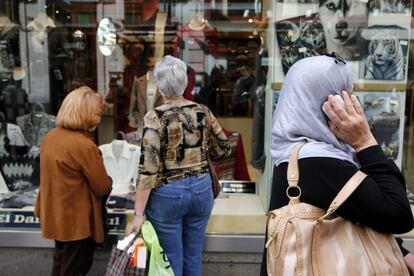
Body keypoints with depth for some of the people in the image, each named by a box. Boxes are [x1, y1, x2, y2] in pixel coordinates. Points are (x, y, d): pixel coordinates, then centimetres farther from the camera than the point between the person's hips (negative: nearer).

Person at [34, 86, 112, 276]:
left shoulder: (50, 137, -1)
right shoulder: (84, 145, -27)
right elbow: (103, 188, -17)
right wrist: (108, 182, 5)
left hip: (56, 215, 8)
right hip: (75, 219, -8)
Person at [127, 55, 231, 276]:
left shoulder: (155, 117, -15)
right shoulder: (202, 112, -2)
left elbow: (148, 169, -18)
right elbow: (224, 150, 8)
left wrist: (138, 213, -13)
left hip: (168, 194, -4)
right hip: (201, 189, 4)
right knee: (193, 256, 19)